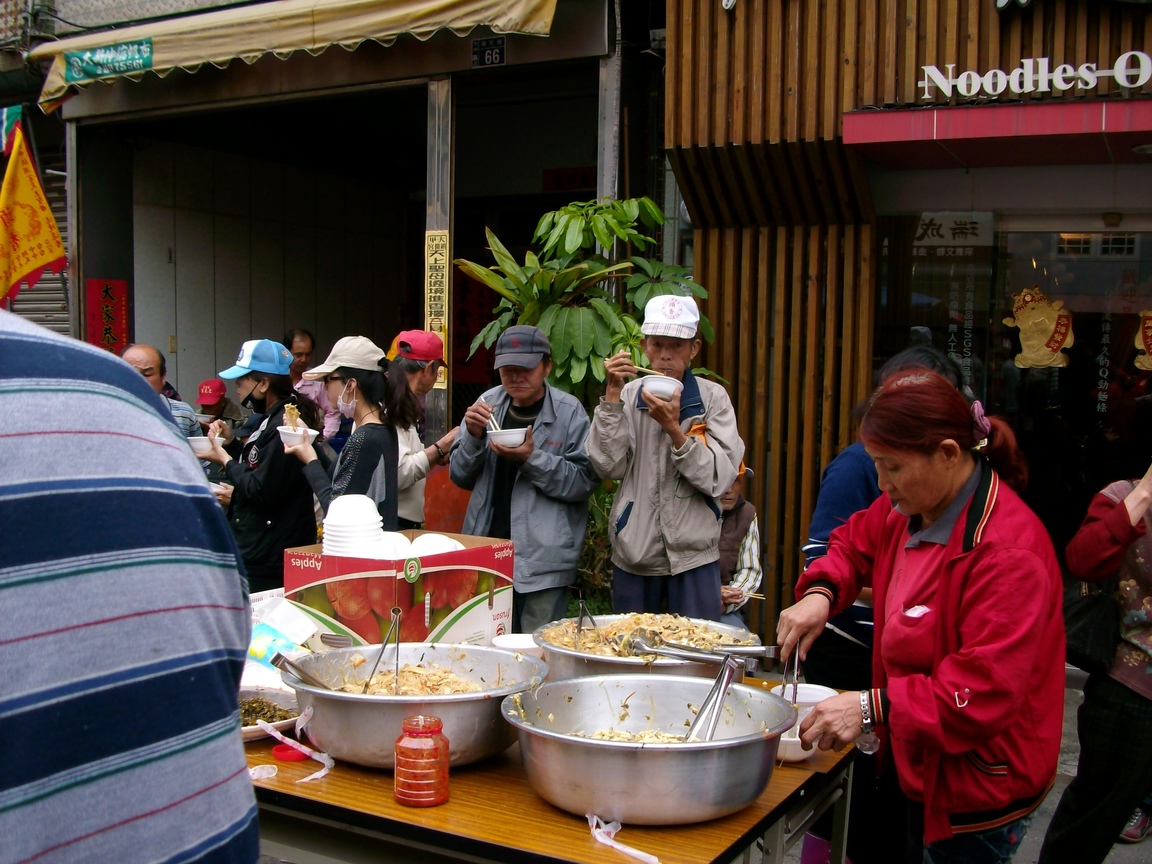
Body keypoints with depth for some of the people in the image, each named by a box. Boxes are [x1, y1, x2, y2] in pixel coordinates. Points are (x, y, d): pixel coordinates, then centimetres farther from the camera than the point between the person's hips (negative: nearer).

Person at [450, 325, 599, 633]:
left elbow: (585, 481, -10)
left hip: (543, 558, -4)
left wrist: (532, 458, -20)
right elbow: (460, 477, 9)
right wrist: (473, 437, -9)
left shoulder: (569, 411, -6)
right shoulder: (488, 403, 6)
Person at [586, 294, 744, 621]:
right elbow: (608, 467, -8)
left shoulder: (713, 397, -2)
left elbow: (720, 479, -10)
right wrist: (612, 394, -13)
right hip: (633, 555, 2)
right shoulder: (629, 395, 3)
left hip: (693, 556, -1)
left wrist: (674, 428, -21)